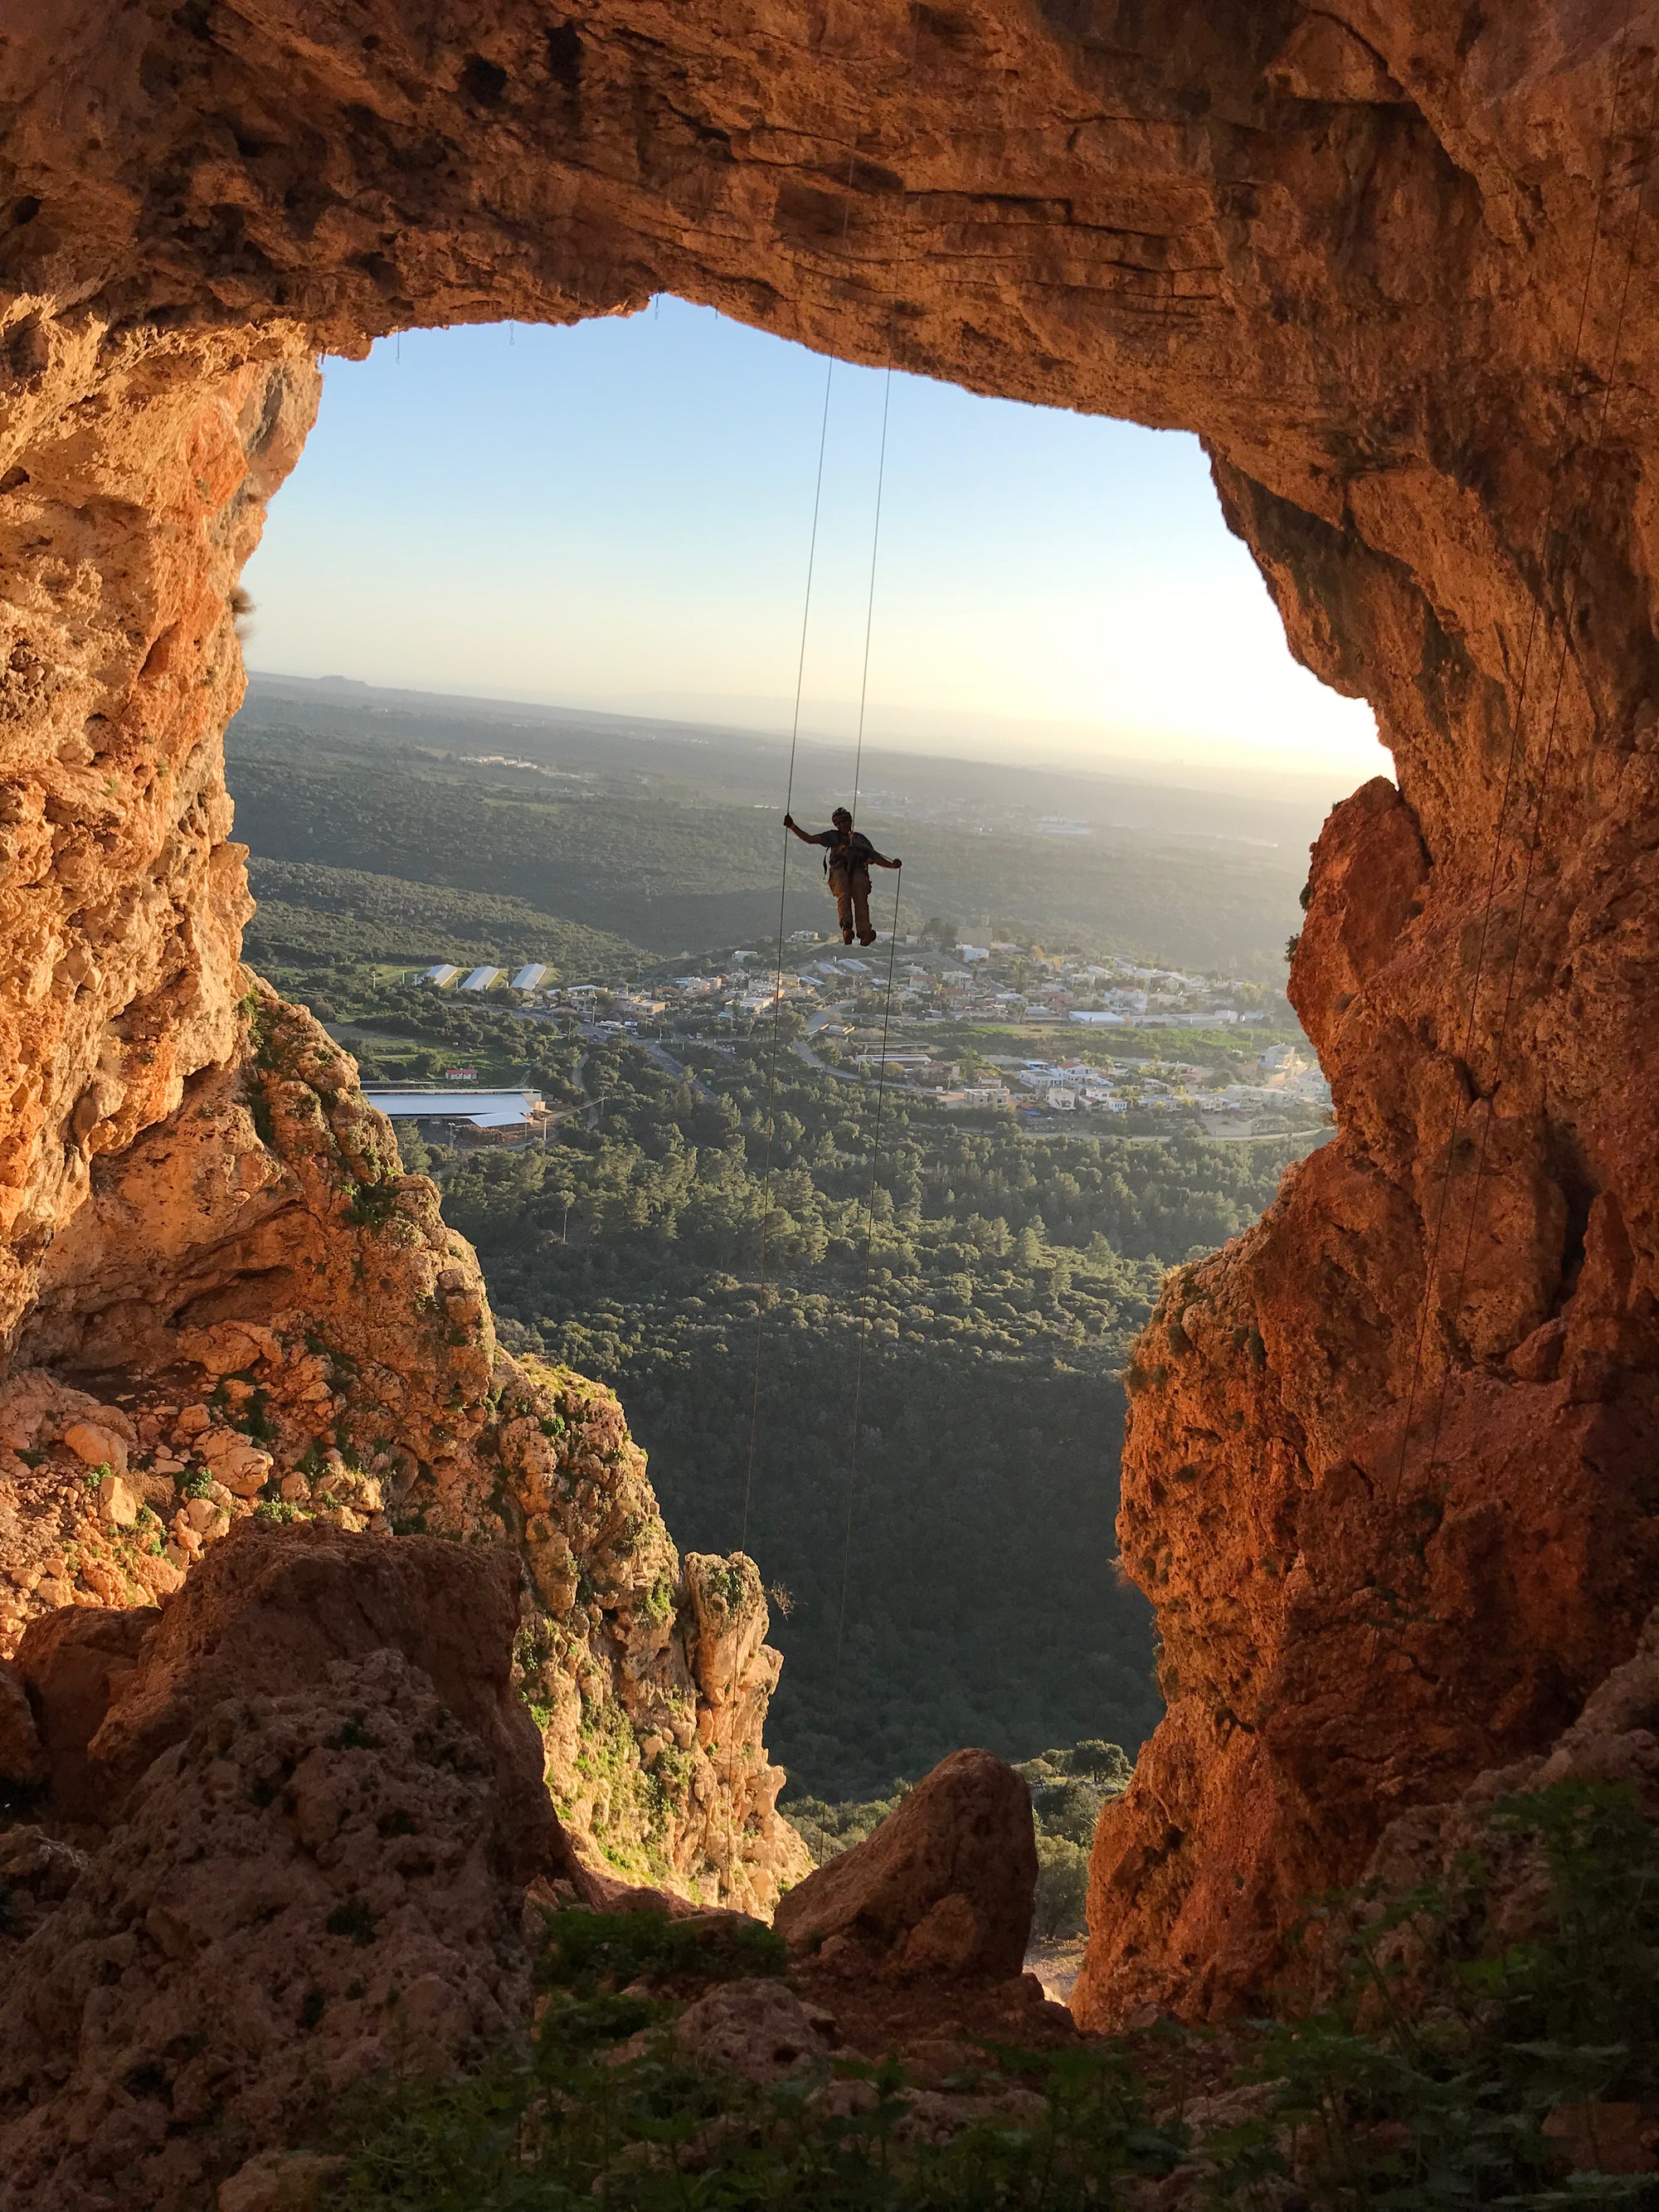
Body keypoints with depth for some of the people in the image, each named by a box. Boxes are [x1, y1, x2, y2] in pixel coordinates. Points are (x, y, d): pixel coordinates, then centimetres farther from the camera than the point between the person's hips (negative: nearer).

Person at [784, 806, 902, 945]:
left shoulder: (860, 838, 33)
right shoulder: (833, 836, 31)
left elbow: (876, 858, 30)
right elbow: (809, 839, 25)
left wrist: (892, 865, 15)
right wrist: (793, 827, 16)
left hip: (858, 871, 1)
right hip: (839, 870, -1)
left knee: (861, 897, -26)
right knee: (843, 895, -31)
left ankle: (864, 933, -40)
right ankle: (846, 928, -48)